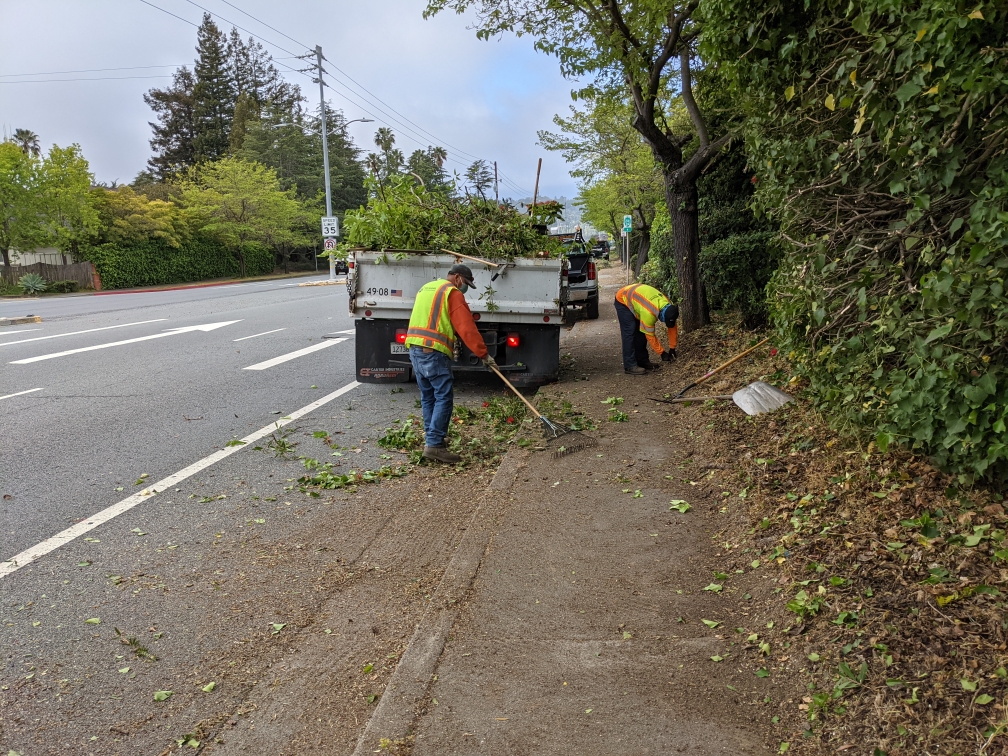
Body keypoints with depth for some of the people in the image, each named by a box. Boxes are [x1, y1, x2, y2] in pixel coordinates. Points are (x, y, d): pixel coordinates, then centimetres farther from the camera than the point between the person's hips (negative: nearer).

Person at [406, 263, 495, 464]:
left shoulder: (425, 289, 24)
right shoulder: (452, 293, -4)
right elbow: (467, 328, -11)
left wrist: (449, 347, 26)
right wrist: (484, 354, -8)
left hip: (415, 348, 9)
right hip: (434, 352, -9)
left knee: (428, 397, 15)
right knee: (443, 398, -8)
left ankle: (431, 439, 21)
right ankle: (434, 445, -13)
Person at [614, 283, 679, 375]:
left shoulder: (669, 306, -17)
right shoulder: (649, 313, -39)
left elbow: (672, 327, -5)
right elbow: (650, 335, -28)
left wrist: (672, 348, -1)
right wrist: (662, 352, -20)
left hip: (635, 297, 8)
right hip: (623, 300, -8)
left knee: (641, 332, 4)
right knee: (630, 333, -15)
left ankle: (642, 361, 11)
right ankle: (630, 366, -15)